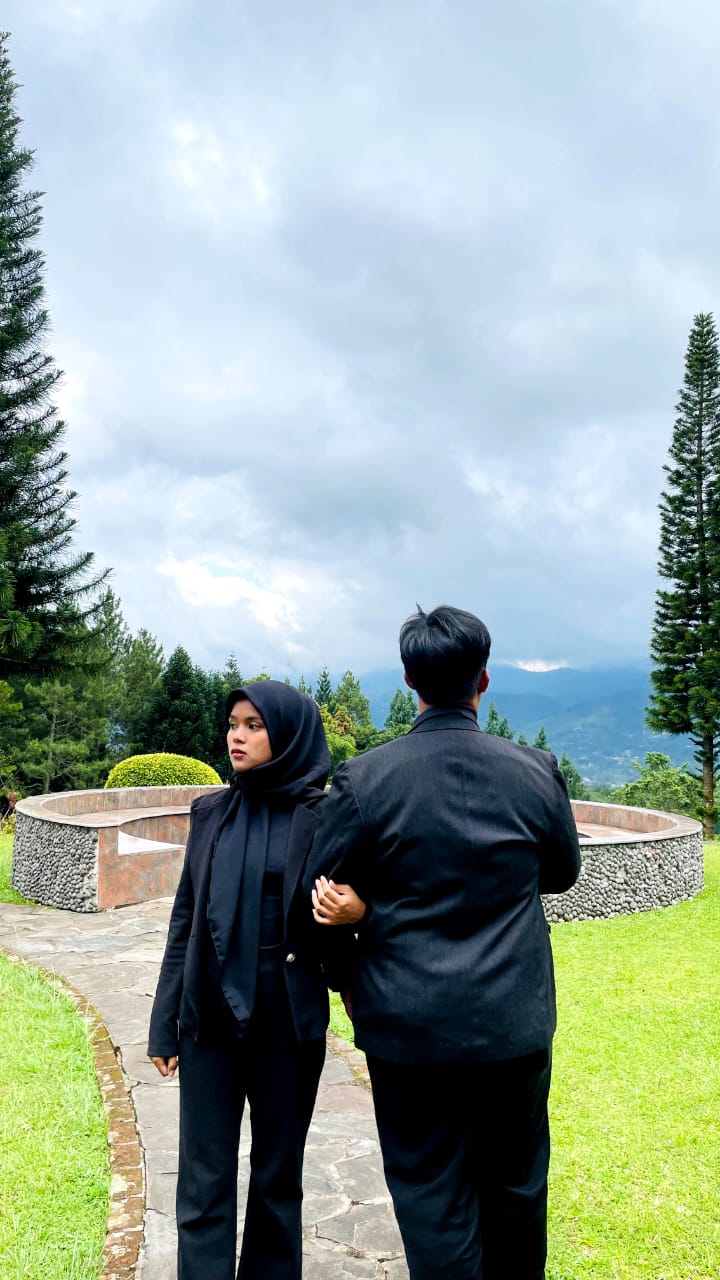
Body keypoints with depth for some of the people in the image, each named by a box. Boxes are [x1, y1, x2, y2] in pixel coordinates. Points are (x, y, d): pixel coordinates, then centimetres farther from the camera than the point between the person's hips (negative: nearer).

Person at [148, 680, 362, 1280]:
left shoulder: (323, 816, -7)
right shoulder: (211, 811, 3)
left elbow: (341, 917, -3)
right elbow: (185, 918, 6)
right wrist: (165, 1020, 5)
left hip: (286, 1016, -2)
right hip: (210, 1013, 3)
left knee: (278, 1172, 14)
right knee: (204, 1178, 8)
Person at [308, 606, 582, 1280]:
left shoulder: (363, 779, -14)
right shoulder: (536, 771, -9)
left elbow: (319, 897, -6)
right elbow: (562, 873, 7)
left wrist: (346, 978, 11)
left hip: (408, 1024, -2)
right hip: (516, 1023, 2)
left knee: (432, 1198, 15)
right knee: (516, 1186, 23)